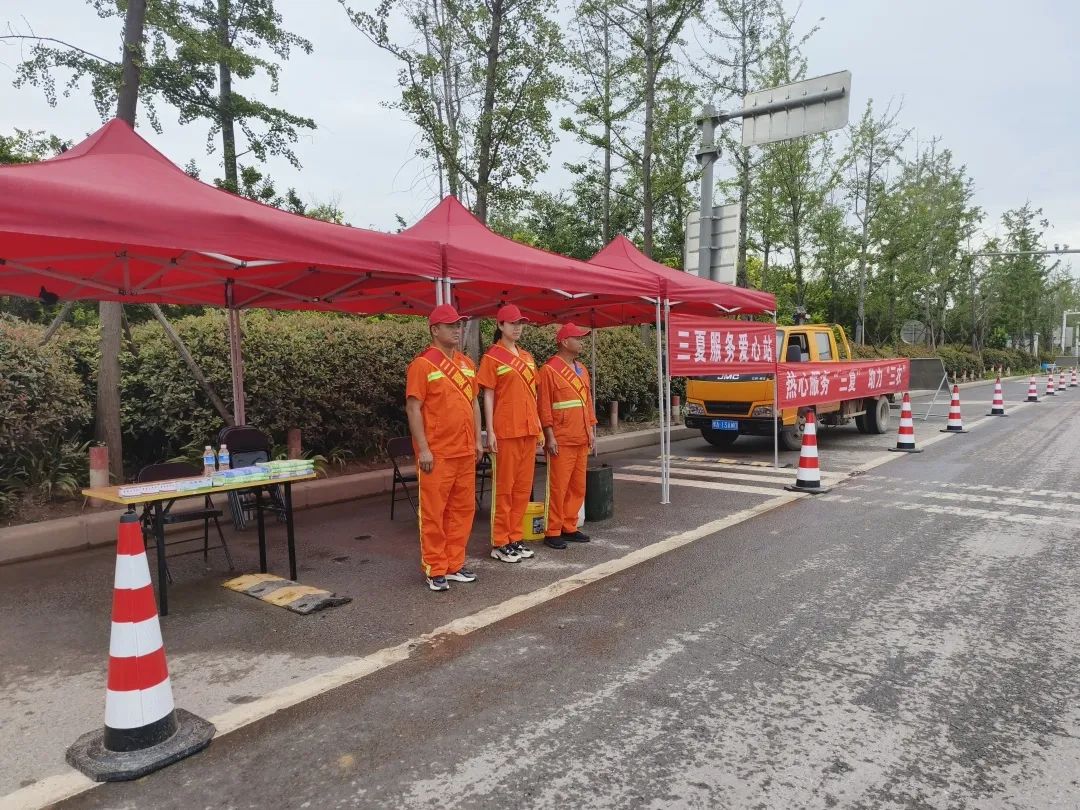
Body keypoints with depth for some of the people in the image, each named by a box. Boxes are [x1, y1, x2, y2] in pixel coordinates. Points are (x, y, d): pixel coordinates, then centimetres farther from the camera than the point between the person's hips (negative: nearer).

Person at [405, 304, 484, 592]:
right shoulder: (422, 364, -9)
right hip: (437, 453, -7)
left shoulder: (467, 364, 13)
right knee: (433, 512, 1)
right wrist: (423, 449, -16)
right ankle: (435, 570, 12)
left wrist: (477, 440, 13)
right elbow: (413, 408, -12)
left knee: (463, 508, 12)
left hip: (465, 451, 7)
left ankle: (455, 564, 24)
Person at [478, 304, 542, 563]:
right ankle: (500, 543, 8)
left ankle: (515, 537, 20)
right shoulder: (492, 357, -4)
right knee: (503, 487, -1)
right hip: (505, 431, -7)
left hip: (528, 430, 7)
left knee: (524, 486, 10)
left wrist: (538, 426, 15)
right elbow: (488, 396, -7)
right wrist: (490, 432, -13)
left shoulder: (527, 357, 15)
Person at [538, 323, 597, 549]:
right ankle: (553, 532, 5)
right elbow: (544, 407, -12)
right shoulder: (549, 369, -8)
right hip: (561, 441, -8)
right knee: (558, 487, -3)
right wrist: (550, 437, -15)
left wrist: (591, 431, 14)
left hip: (581, 440, 8)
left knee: (578, 487, 12)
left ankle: (569, 527, 22)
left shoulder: (582, 370, 16)